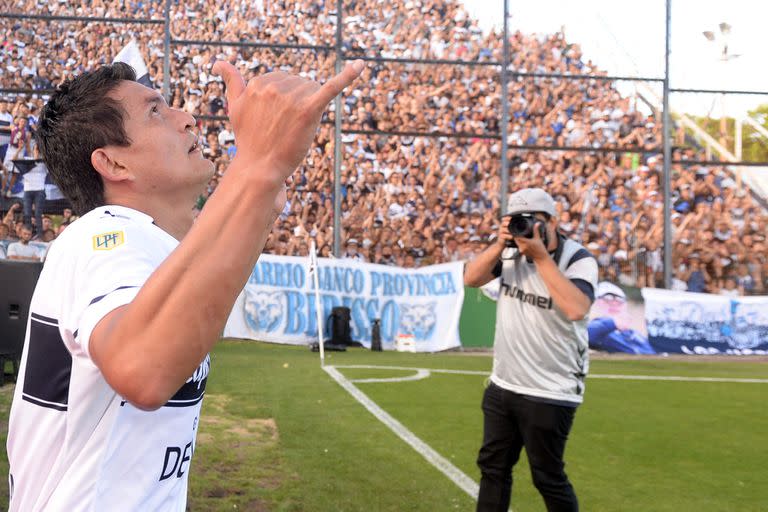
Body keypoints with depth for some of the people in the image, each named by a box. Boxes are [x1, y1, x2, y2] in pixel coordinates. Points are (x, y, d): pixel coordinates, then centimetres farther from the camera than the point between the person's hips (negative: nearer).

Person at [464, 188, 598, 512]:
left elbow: (576, 309, -32)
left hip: (550, 393, -6)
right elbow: (471, 279, -6)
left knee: (548, 478, 3)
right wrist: (499, 244, -19)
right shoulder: (512, 251, 2)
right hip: (502, 386, 6)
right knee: (492, 467, 16)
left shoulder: (578, 260, -15)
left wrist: (541, 256, -29)